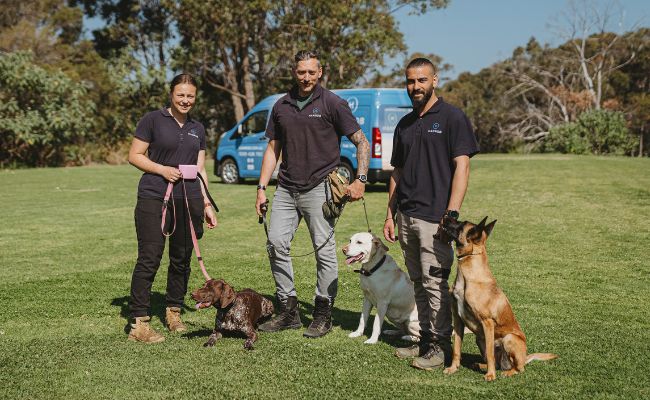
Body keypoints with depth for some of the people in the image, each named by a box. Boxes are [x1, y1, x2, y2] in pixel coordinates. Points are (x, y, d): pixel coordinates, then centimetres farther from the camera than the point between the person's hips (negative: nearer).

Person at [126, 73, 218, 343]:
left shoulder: (197, 128, 16)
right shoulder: (153, 120, 1)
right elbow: (134, 156, -1)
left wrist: (207, 204, 12)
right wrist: (162, 169, -15)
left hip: (189, 200, 5)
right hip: (154, 199, -5)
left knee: (182, 259, 10)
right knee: (149, 258, -9)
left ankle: (173, 312, 25)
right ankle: (138, 323, -7)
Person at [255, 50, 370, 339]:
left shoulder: (332, 104, -3)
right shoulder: (281, 106, 12)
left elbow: (361, 142, -3)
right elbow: (273, 149, 16)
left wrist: (361, 179, -15)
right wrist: (262, 188, 10)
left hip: (319, 188, -5)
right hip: (286, 188, 5)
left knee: (324, 250, -2)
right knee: (276, 243, -1)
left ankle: (322, 315, 10)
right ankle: (288, 311, 11)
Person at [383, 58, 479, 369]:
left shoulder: (452, 117, -4)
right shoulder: (404, 124, 16)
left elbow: (461, 167, -10)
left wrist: (452, 213, -18)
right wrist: (390, 214, 14)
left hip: (434, 217, -7)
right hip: (406, 216, 7)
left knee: (435, 284, -6)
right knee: (418, 283, 13)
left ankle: (441, 346, 4)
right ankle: (426, 338, 22)